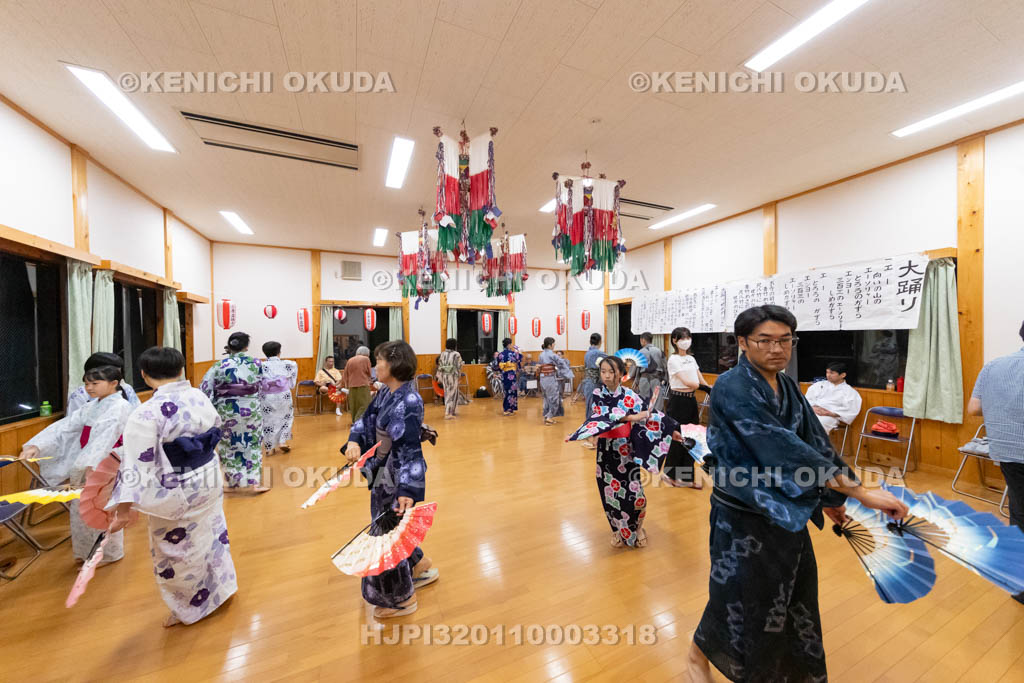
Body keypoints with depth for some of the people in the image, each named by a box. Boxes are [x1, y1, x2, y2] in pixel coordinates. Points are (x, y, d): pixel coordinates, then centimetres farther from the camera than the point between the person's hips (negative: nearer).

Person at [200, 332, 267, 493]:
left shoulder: (219, 366, -7)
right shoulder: (256, 363, -5)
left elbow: (205, 391, -7)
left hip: (226, 411, 0)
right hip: (251, 410, 0)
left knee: (229, 447, 14)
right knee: (253, 445, 13)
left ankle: (234, 484, 24)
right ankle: (253, 482, 14)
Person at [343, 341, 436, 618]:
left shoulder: (409, 401, -26)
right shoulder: (384, 393, 1)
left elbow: (410, 448, -31)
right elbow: (366, 420, 4)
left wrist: (407, 489, -38)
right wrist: (354, 441, -16)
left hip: (399, 476, -9)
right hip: (383, 472, 9)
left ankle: (402, 598, 35)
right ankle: (421, 567, 49)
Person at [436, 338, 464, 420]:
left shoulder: (442, 354, 2)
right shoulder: (457, 354, -10)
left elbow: (439, 366, 6)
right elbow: (459, 367, -8)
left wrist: (439, 377, 13)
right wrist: (459, 375, 6)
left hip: (444, 375, 5)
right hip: (453, 376, -5)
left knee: (447, 394, 17)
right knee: (453, 394, 3)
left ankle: (450, 411, 27)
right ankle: (448, 413, -2)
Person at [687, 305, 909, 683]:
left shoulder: (788, 386, 1)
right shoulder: (732, 388, -25)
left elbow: (814, 440, 5)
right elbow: (781, 446, -31)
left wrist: (831, 496, 7)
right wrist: (859, 491, -28)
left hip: (785, 507, 7)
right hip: (743, 513, -7)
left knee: (795, 591, 23)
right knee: (739, 596, 11)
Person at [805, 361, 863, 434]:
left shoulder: (849, 391, 17)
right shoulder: (819, 385, 27)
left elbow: (850, 411, 2)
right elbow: (808, 399, 15)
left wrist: (830, 413, -13)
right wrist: (813, 407, -8)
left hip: (829, 417, -3)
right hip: (811, 412, 3)